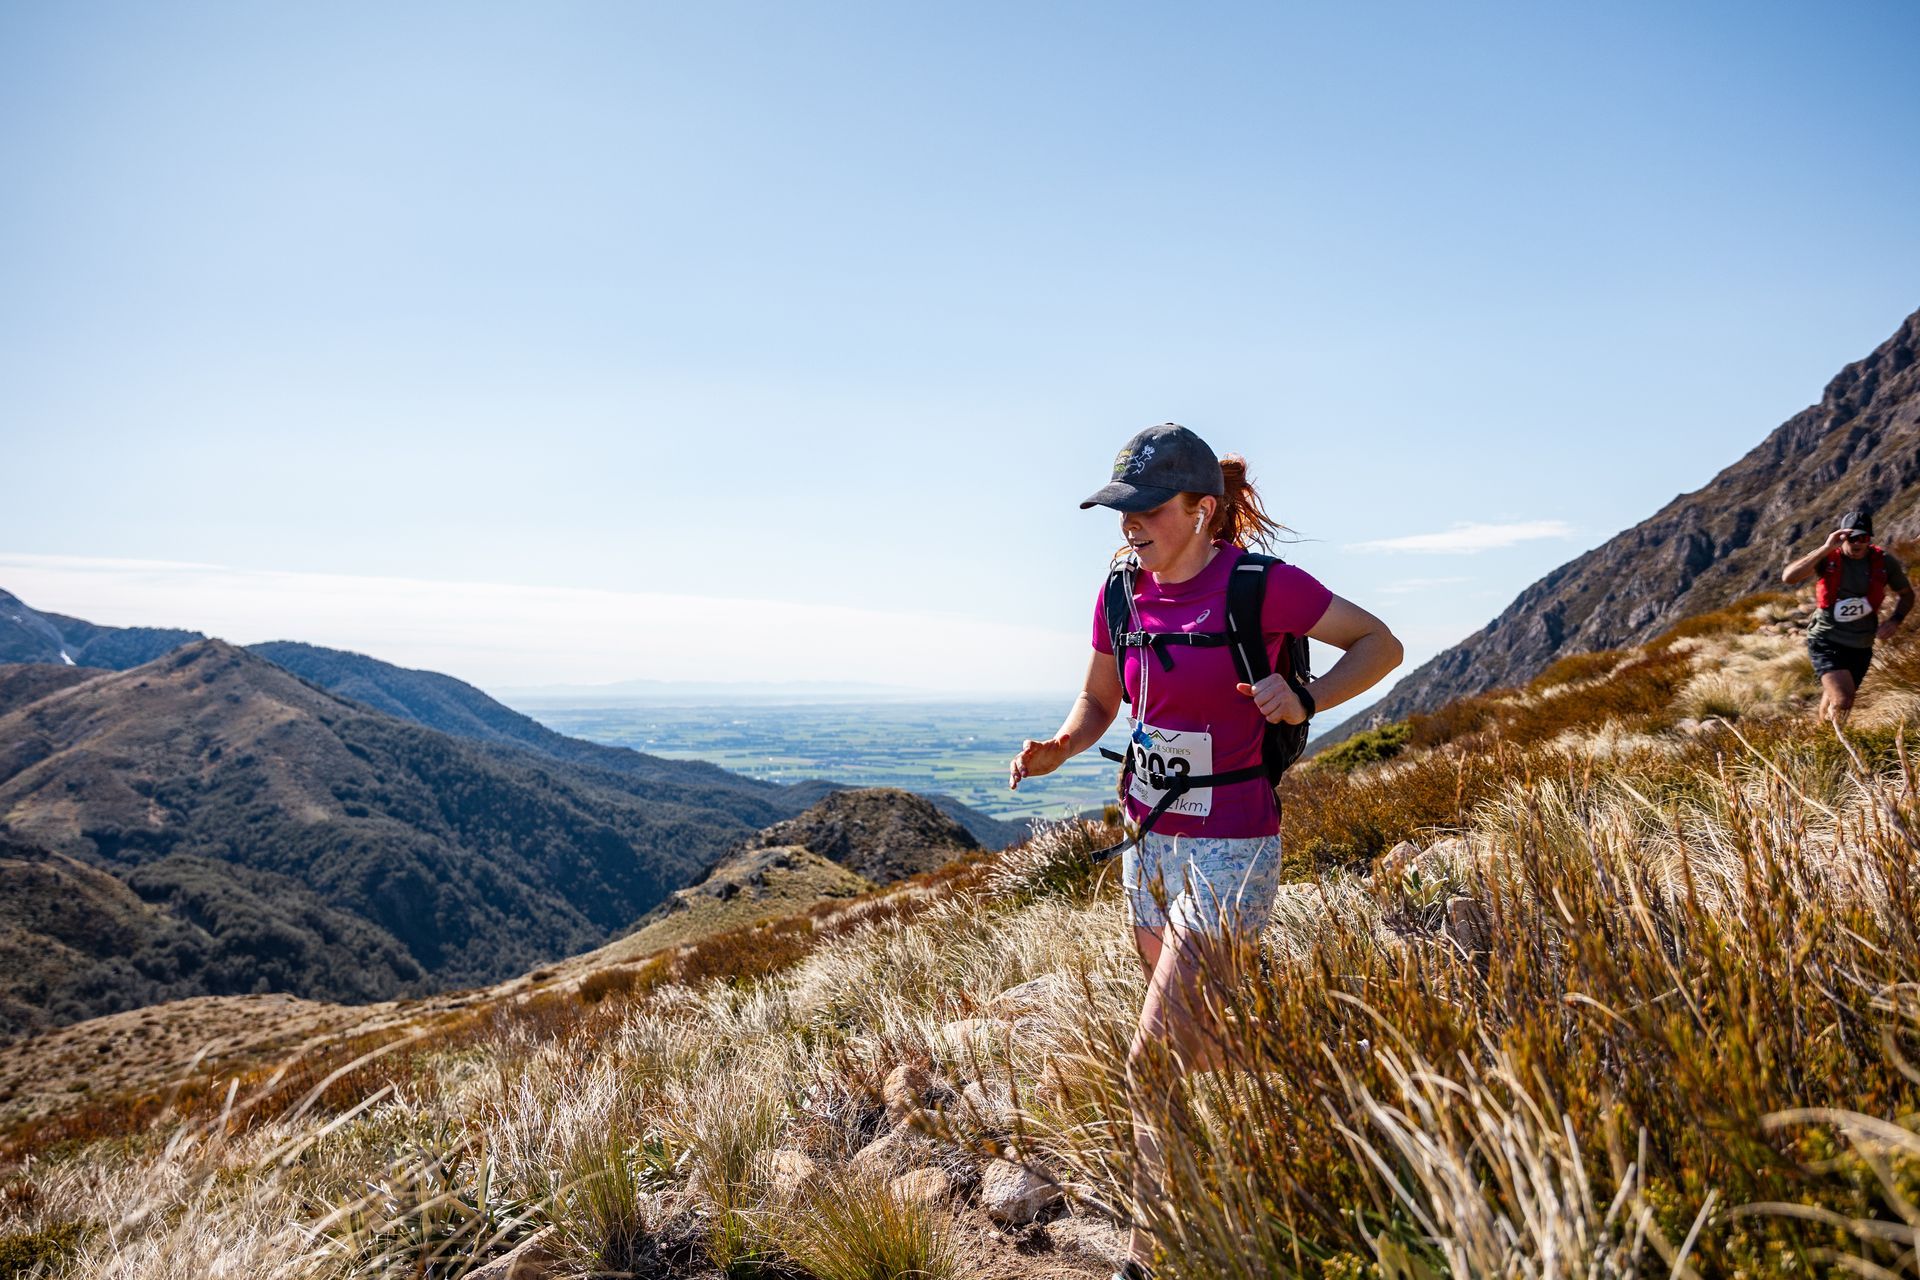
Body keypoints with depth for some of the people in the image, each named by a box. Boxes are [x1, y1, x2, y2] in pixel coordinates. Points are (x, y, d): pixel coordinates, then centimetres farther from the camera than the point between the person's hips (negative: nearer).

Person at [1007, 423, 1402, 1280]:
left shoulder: (1258, 584, -16)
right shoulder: (1122, 594, 1)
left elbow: (1380, 644, -5)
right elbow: (1097, 703, 14)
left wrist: (1304, 702, -22)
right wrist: (1057, 750, -6)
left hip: (1231, 851, -7)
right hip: (1149, 841, 7)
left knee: (1160, 1060, -7)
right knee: (1207, 1048, 20)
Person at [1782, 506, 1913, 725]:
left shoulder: (1883, 562, -4)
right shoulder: (1827, 558, -12)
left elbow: (1907, 594, 13)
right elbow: (1788, 577, -30)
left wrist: (1895, 620, -6)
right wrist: (1825, 548, -33)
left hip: (1860, 647, 4)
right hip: (1826, 642, -4)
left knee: (1835, 703, 18)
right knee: (1842, 701, -22)